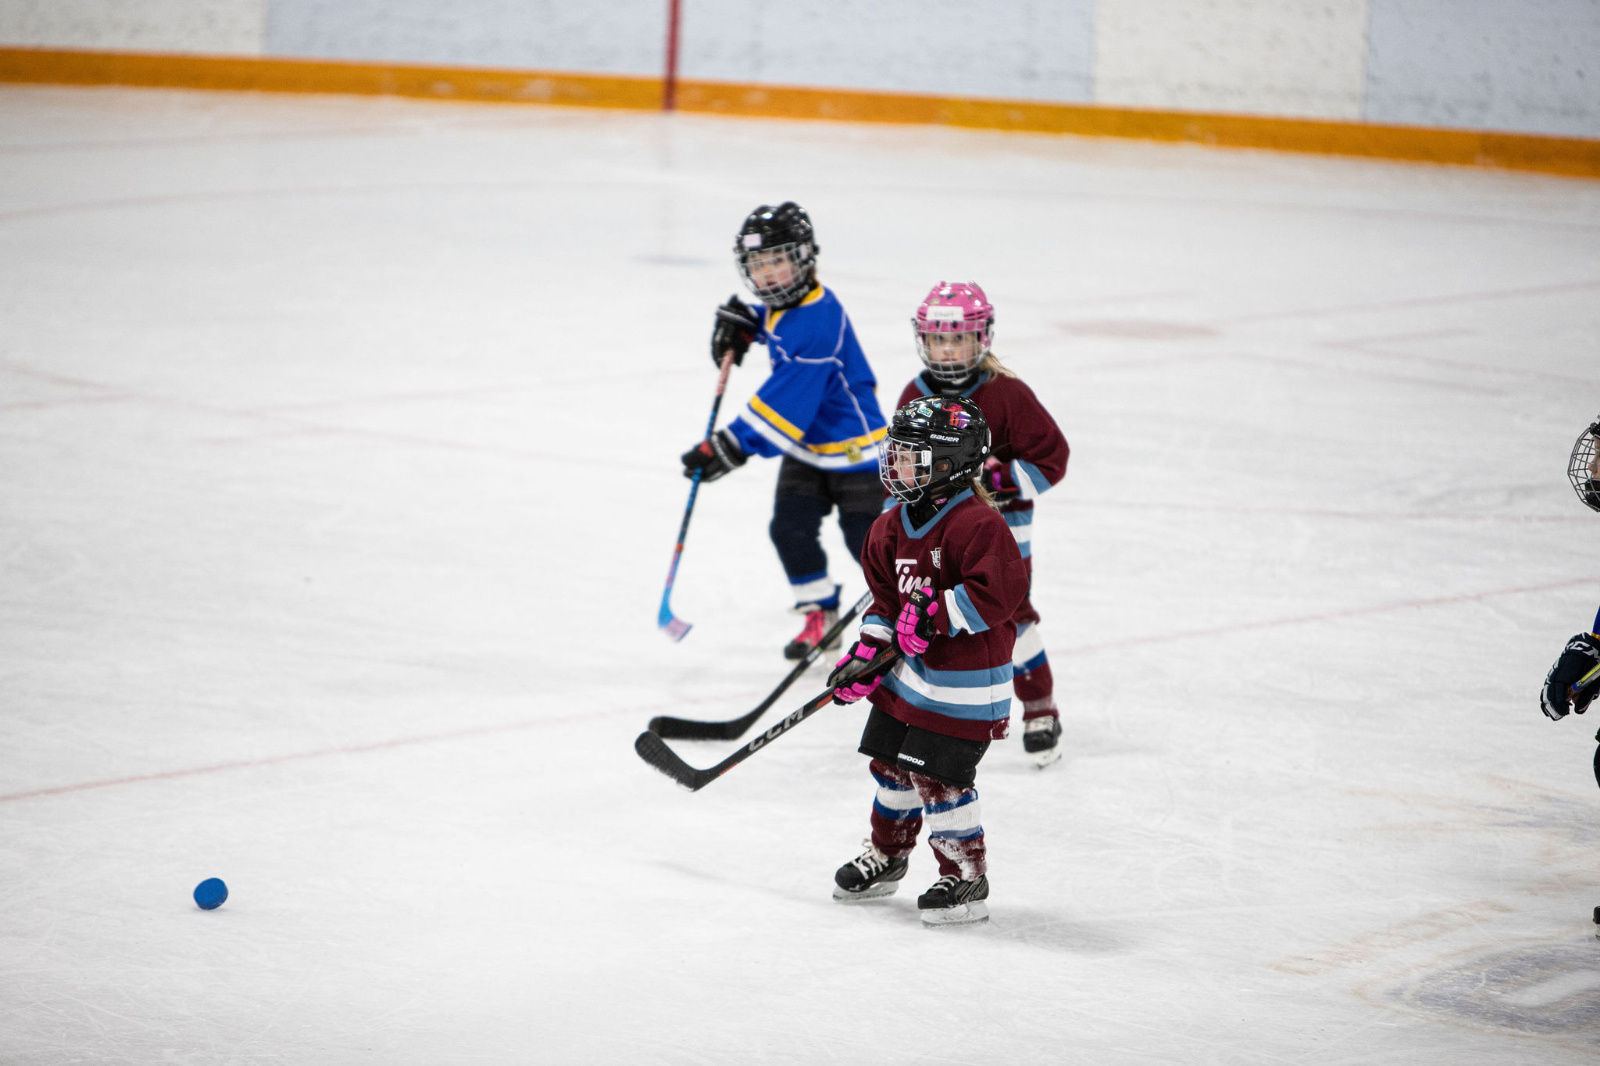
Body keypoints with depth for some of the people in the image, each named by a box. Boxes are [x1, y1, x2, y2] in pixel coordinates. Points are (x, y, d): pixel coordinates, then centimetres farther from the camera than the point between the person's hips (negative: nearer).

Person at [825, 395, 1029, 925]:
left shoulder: (977, 523, -21)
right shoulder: (895, 524, 7)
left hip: (963, 681, -8)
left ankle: (966, 877, 5)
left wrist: (934, 615, -26)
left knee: (938, 777, -8)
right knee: (891, 763, 16)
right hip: (908, 667, 8)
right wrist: (868, 651, 5)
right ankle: (885, 856, 37)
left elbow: (999, 590, -28)